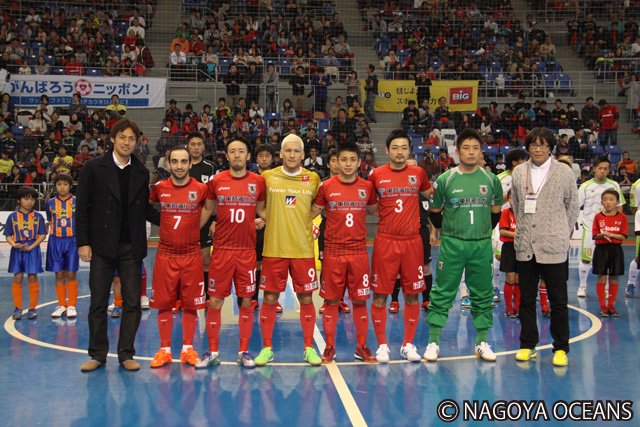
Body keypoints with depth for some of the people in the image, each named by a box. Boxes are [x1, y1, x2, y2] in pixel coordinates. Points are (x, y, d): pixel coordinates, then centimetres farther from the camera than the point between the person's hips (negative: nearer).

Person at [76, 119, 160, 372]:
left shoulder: (141, 173, 9)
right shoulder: (94, 168, 1)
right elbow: (82, 208, 0)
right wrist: (83, 243, -6)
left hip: (132, 248, 2)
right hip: (103, 247, -2)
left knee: (132, 303, 3)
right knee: (98, 303, 4)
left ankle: (126, 354, 13)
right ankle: (98, 354, 16)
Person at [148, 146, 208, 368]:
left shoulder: (200, 189, -3)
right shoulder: (159, 188, 0)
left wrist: (194, 228, 8)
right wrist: (168, 228, 12)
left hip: (192, 255, -1)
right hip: (165, 255, 1)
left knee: (191, 304, 4)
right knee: (164, 304, 4)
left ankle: (187, 349, 17)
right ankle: (164, 350, 16)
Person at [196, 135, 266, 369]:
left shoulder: (258, 181, 3)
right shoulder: (216, 181, 2)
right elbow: (207, 210, 15)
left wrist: (262, 220, 0)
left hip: (247, 250, 0)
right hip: (221, 249, 0)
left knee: (246, 301, 5)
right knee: (215, 301, 2)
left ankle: (243, 351, 17)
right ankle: (212, 352, 16)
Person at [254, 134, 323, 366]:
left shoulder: (313, 179, 5)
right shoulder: (268, 177, 2)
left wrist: (313, 226, 6)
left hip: (303, 249, 1)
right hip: (273, 249, 0)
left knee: (306, 298, 5)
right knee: (269, 298, 3)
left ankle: (309, 348, 18)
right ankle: (267, 348, 17)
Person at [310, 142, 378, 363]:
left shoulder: (367, 187, 4)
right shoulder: (327, 187, 0)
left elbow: (377, 210, 20)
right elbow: (312, 212, 10)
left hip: (359, 252, 1)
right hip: (333, 251, -1)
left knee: (360, 300, 5)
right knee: (331, 301, 4)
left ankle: (361, 347, 17)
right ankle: (329, 347, 17)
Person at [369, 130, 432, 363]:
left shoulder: (418, 173, 6)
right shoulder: (377, 175, 2)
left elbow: (431, 196, 21)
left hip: (412, 241, 1)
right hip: (385, 241, -1)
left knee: (412, 295, 5)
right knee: (380, 295, 0)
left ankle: (408, 344, 18)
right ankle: (382, 345, 13)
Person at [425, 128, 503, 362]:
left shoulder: (491, 180, 4)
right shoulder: (445, 180, -2)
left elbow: (496, 212, 16)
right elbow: (434, 212, 9)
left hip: (482, 246, 2)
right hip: (452, 245, -2)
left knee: (482, 294, 8)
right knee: (443, 293, 1)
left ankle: (482, 343, 19)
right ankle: (433, 342, 9)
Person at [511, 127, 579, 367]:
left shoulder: (564, 172, -1)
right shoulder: (519, 172, 6)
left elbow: (572, 205, 7)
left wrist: (562, 233, 6)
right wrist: (523, 228, 12)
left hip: (554, 246, -2)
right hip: (525, 245, 3)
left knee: (558, 300, 2)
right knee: (526, 298, 9)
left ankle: (561, 348, 13)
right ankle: (527, 345, 20)